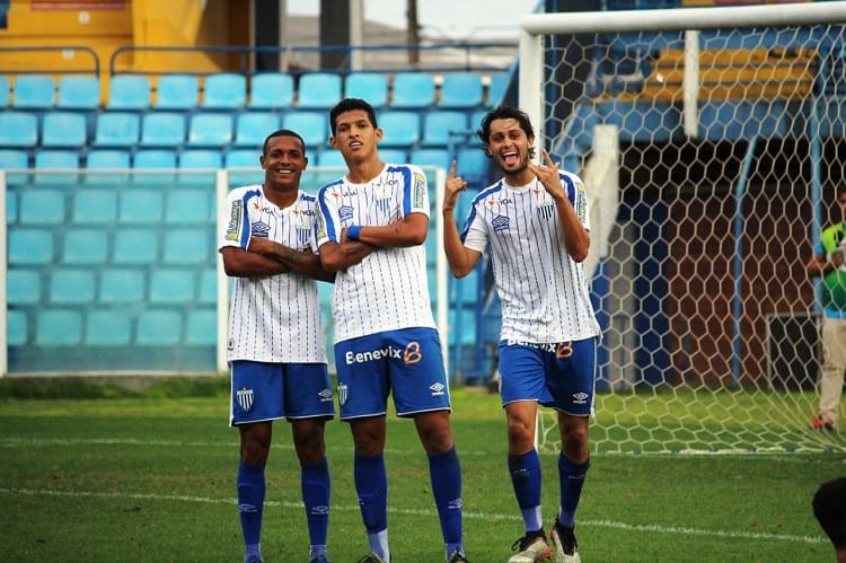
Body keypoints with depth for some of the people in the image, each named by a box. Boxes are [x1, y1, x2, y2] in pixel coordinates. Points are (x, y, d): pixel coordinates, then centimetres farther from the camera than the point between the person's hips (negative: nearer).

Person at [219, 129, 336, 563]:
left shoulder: (316, 208, 7)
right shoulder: (242, 201, 3)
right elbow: (233, 262, -11)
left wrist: (275, 250, -13)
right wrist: (299, 260, -8)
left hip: (305, 344, 1)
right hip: (254, 343, -1)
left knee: (311, 442, -1)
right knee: (255, 444, -2)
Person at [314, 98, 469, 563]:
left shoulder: (407, 178, 9)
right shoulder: (328, 197, 14)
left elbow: (415, 231, -8)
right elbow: (330, 259, 0)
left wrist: (356, 234, 0)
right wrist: (386, 234, -3)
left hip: (411, 322, -2)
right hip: (355, 329, 2)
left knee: (437, 431, -8)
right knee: (368, 440, 2)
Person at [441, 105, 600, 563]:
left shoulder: (566, 186, -1)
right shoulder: (485, 204, 6)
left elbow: (579, 250, -12)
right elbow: (460, 266, 0)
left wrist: (558, 195, -23)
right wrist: (448, 210, -10)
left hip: (572, 331, -1)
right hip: (520, 334, 1)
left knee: (575, 436, 5)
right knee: (519, 426, -16)